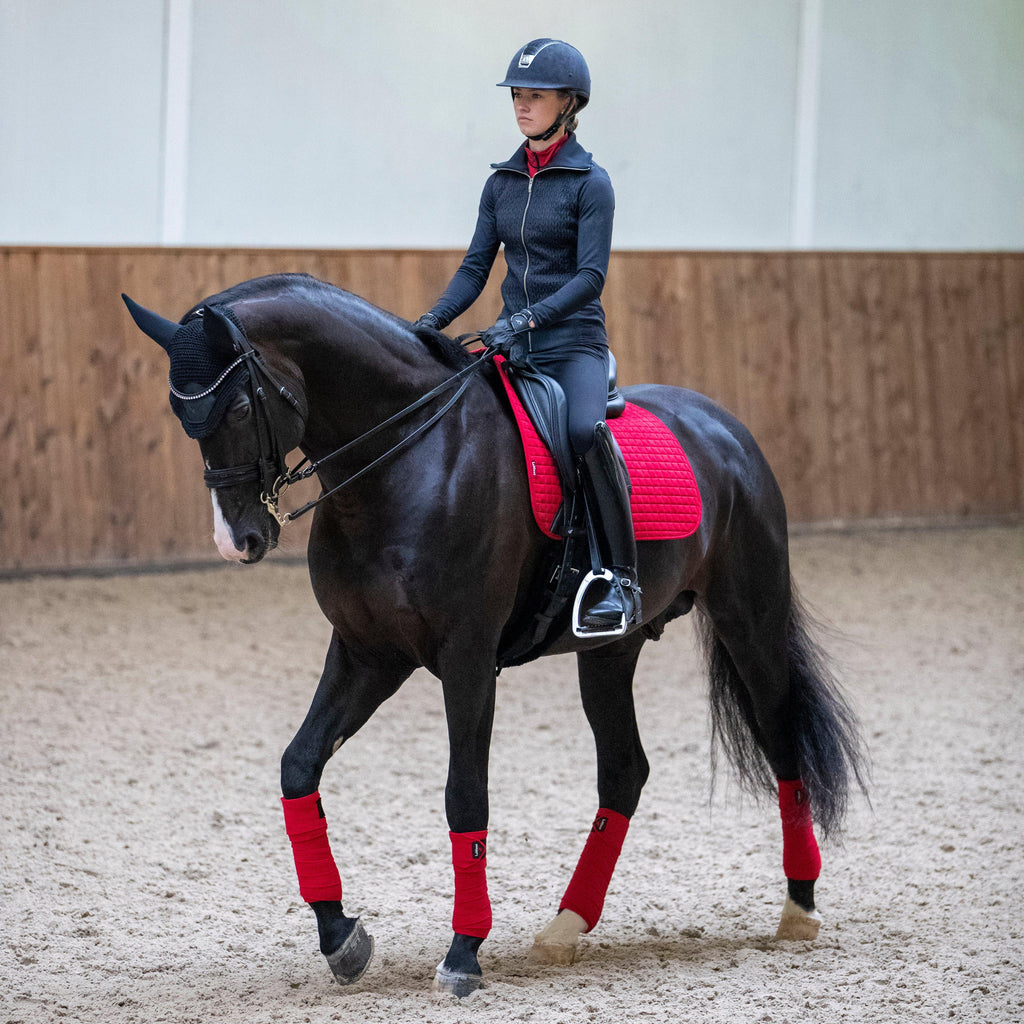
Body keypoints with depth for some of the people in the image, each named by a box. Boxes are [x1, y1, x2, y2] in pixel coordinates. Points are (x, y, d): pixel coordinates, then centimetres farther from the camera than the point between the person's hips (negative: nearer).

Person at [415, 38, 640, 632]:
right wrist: (435, 321, -4)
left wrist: (528, 319, -25)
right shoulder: (502, 182, 13)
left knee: (585, 429, -35)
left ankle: (623, 581, -29)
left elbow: (591, 275, -13)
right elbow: (477, 266, 12)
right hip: (514, 347, 7)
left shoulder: (590, 183, -5)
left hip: (574, 343, -7)